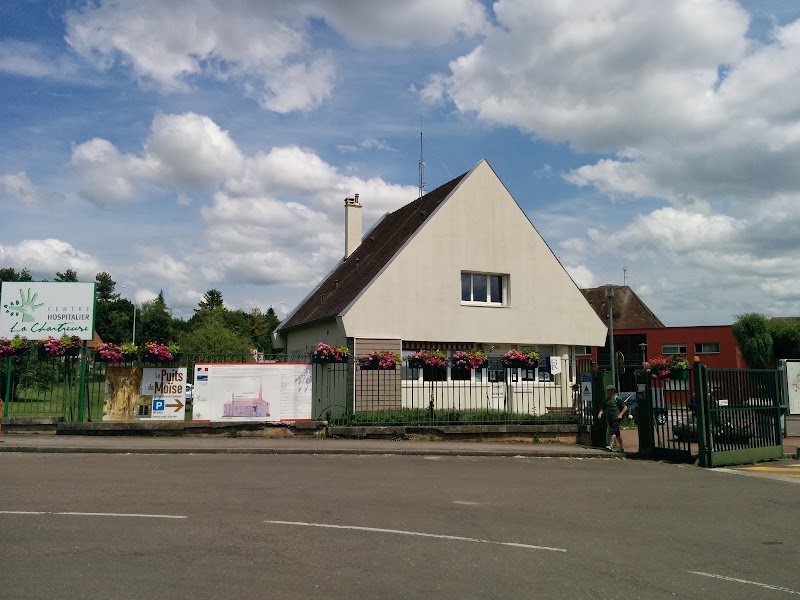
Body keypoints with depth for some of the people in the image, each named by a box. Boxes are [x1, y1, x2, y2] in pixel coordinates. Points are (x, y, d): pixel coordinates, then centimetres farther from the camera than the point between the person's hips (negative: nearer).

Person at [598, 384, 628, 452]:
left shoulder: (617, 398, -1)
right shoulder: (606, 399, 17)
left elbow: (625, 407, 0)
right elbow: (603, 408, 19)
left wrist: (620, 414, -11)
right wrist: (600, 413, -2)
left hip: (616, 418, -7)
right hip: (609, 418, 7)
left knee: (614, 432, -19)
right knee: (617, 433, 14)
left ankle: (612, 446, -30)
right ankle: (622, 447, 22)